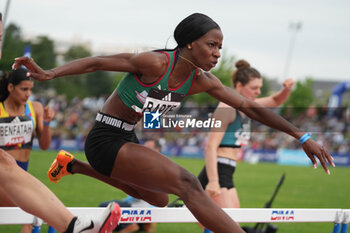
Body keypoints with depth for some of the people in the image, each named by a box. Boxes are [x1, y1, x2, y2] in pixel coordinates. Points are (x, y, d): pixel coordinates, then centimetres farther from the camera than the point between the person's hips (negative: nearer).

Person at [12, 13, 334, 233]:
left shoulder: (201, 81, -3)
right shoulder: (155, 63, -24)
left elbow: (249, 107, -2)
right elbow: (97, 63, -25)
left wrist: (300, 136, -5)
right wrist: (49, 74, -38)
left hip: (126, 140, 9)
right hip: (105, 140, -9)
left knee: (159, 200, 30)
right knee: (186, 184, -24)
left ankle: (71, 165, 40)